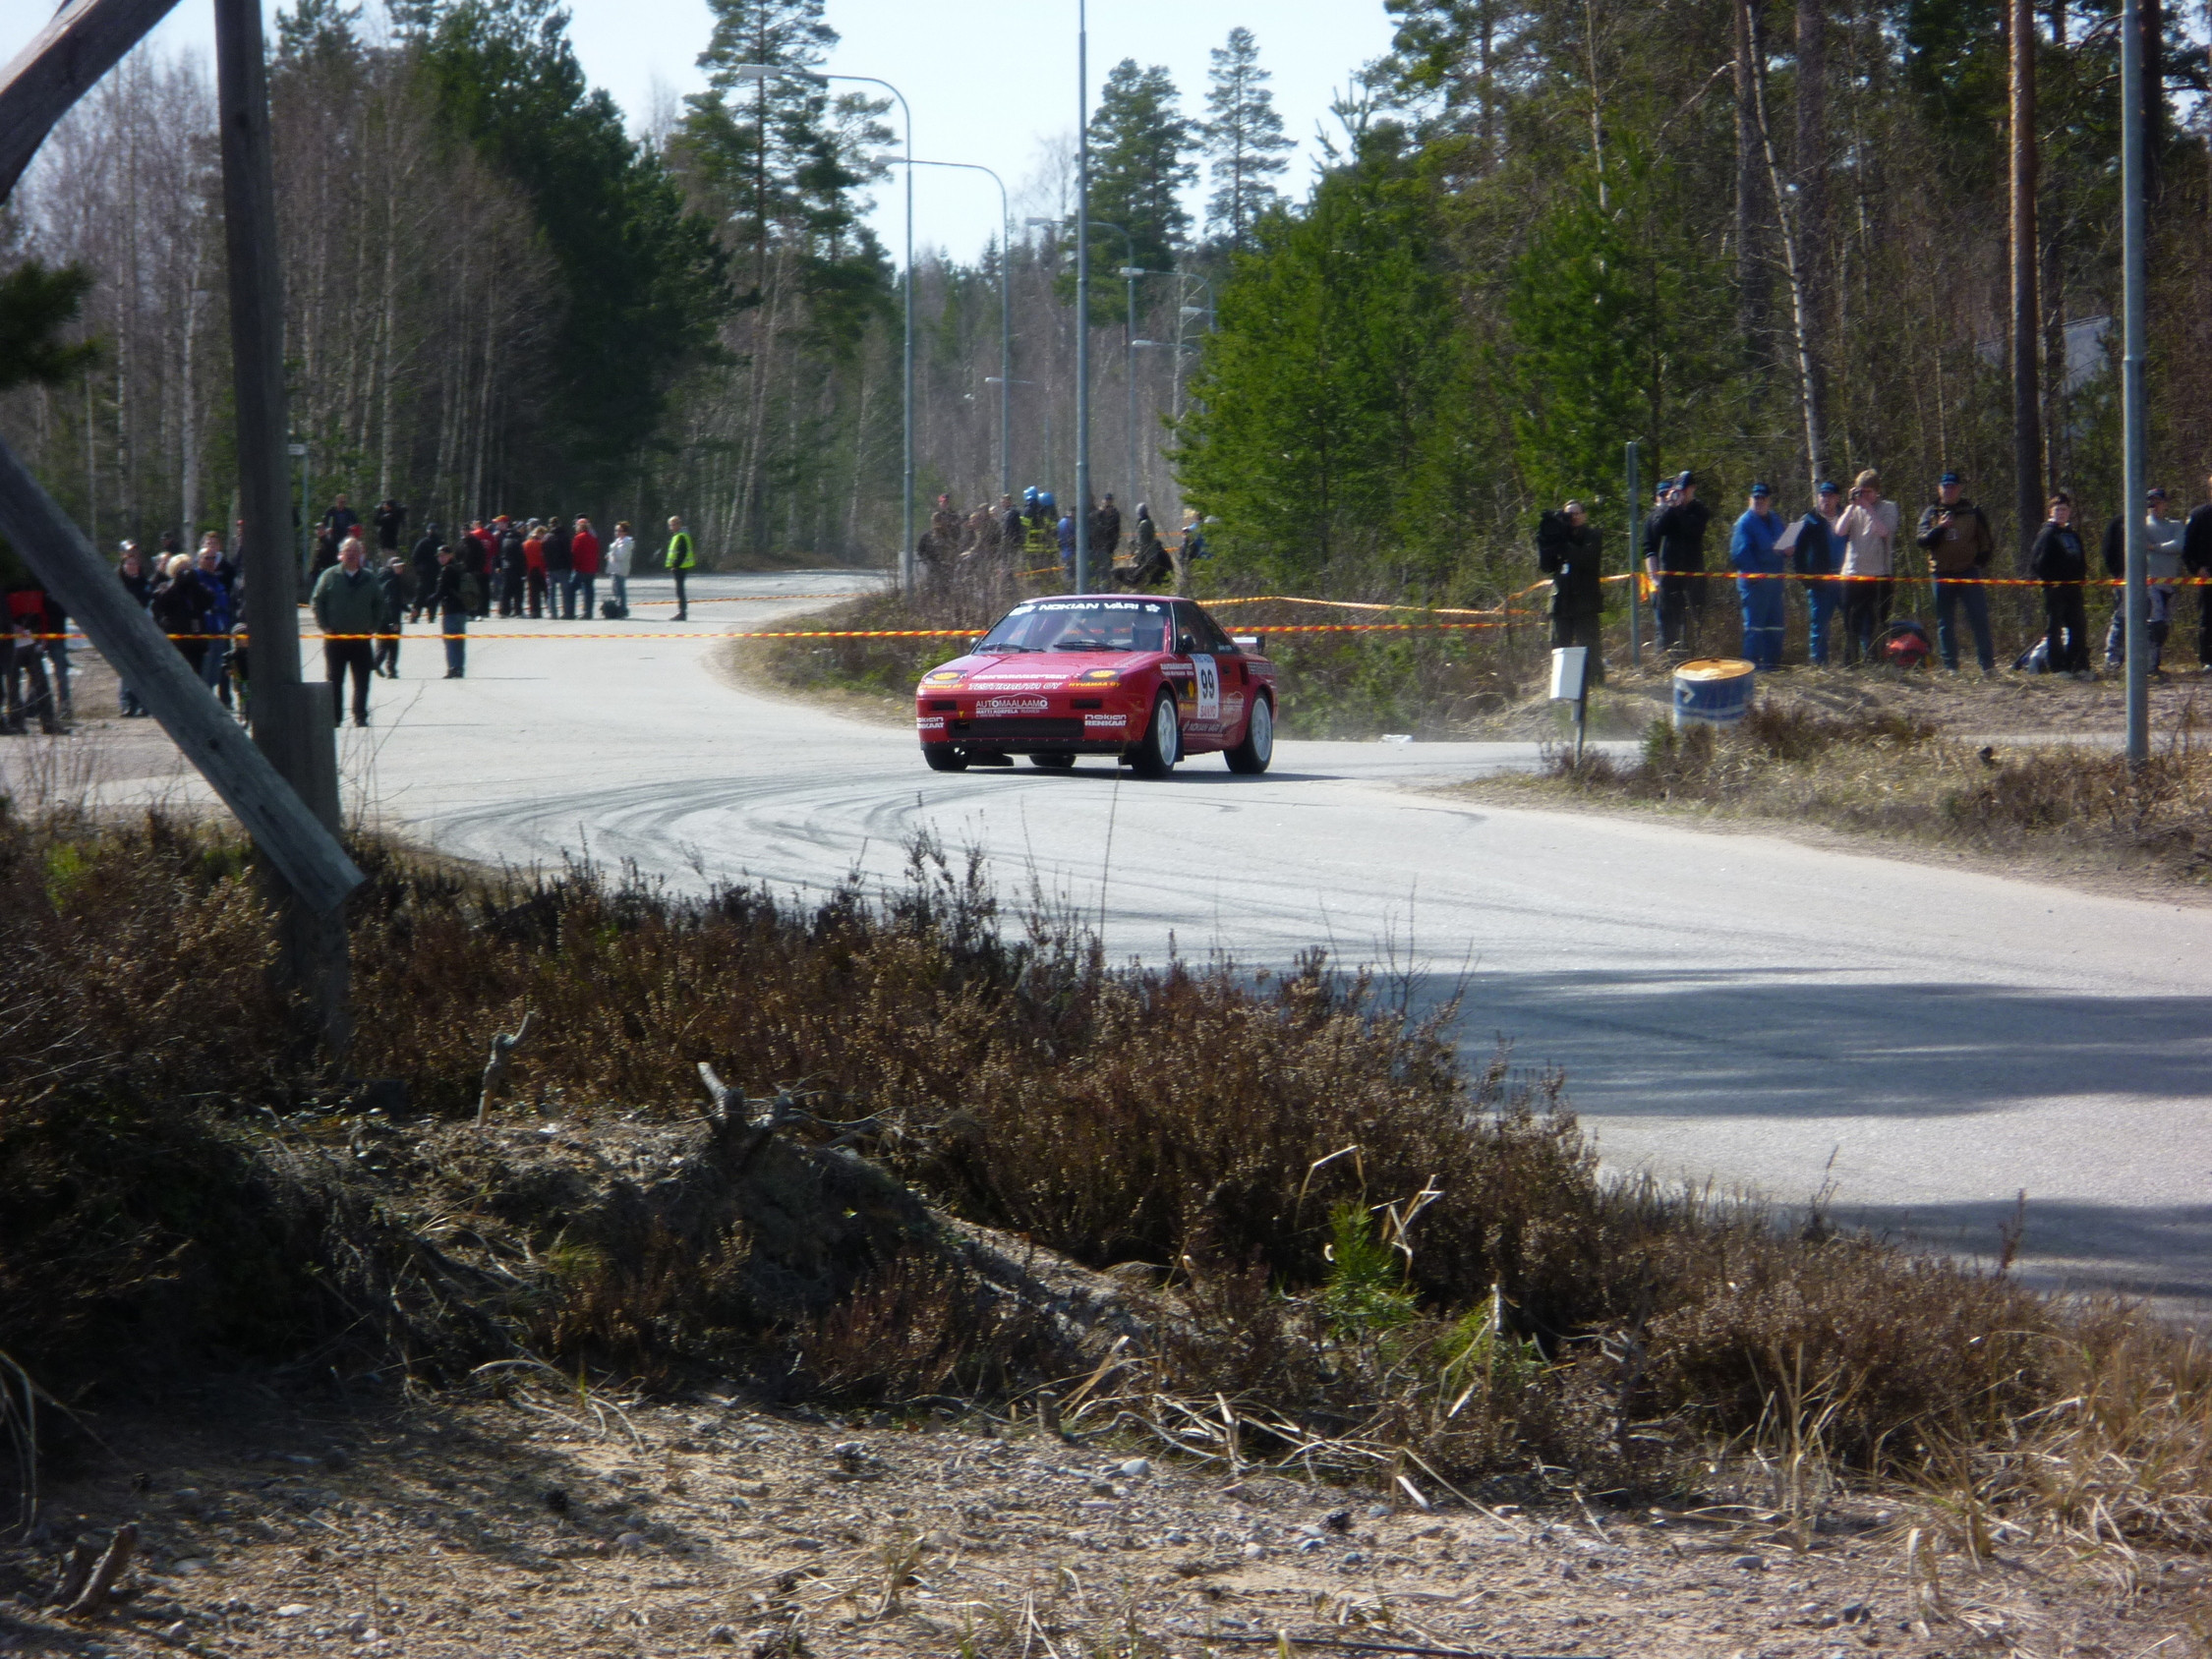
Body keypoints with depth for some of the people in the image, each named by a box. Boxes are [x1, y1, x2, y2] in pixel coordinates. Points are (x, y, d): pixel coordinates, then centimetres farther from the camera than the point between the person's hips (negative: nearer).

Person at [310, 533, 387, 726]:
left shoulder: (370, 579, 7)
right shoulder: (330, 576, 0)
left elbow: (379, 604, 16)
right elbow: (317, 601, 3)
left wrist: (374, 627, 6)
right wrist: (324, 626, -4)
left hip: (362, 638, 2)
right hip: (335, 637, -2)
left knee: (362, 681, 1)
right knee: (334, 681, 2)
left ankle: (360, 716, 6)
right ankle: (333, 716, 7)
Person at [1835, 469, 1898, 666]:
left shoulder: (1888, 508, 3)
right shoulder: (1853, 509, 12)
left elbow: (1884, 531, -15)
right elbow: (1840, 530, -4)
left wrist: (1868, 507, -12)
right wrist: (1853, 505, -7)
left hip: (1879, 575, -3)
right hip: (1853, 574, 3)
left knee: (1877, 624, -2)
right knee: (1851, 623, 5)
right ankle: (1849, 664, 10)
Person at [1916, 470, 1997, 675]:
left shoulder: (1972, 511, 10)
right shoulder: (1930, 512, 9)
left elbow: (1986, 541, 14)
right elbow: (1921, 539, -3)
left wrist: (1982, 562, 1)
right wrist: (1939, 528, -17)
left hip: (1969, 573, -1)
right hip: (1942, 573, 1)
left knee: (1979, 618, -7)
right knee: (1945, 622, 3)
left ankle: (1987, 663, -5)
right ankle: (1950, 666, 7)